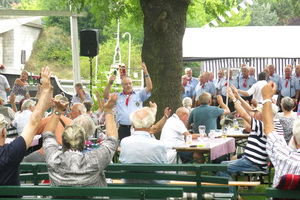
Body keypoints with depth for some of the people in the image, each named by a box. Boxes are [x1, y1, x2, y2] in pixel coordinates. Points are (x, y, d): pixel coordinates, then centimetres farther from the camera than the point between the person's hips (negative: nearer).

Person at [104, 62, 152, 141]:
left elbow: (149, 88, 4)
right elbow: (106, 96, 4)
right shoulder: (117, 97, 14)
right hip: (123, 128, 1)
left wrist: (146, 73, -5)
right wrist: (110, 83, -6)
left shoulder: (139, 95, 13)